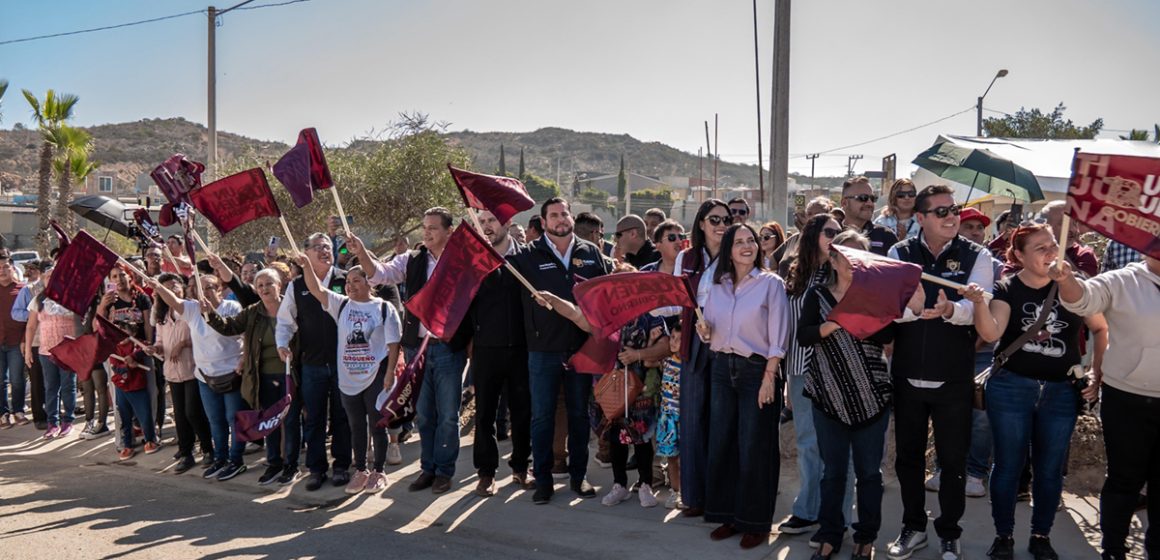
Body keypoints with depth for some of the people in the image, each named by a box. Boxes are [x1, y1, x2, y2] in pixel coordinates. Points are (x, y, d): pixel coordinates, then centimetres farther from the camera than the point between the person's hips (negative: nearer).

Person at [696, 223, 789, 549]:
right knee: (721, 444, 7)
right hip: (723, 368, 5)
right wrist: (704, 329, -8)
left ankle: (756, 522, 12)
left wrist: (769, 378, -15)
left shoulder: (771, 283, -5)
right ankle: (729, 515, 20)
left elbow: (777, 337, -9)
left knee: (754, 448, 0)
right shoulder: (717, 286, 9)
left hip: (757, 370, -5)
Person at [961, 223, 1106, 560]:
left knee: (1051, 469, 11)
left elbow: (1101, 329, 10)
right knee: (1008, 465, 6)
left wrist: (1096, 373, 5)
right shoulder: (1008, 289, -5)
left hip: (1061, 393, 2)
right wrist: (979, 303, -37)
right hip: (1011, 390, -2)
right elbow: (991, 334, -19)